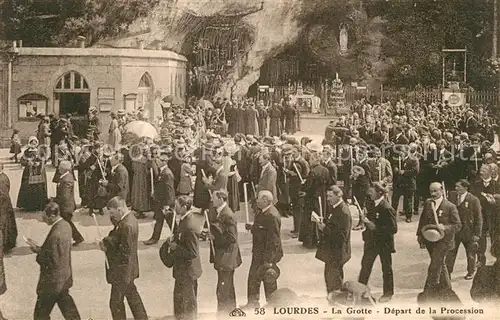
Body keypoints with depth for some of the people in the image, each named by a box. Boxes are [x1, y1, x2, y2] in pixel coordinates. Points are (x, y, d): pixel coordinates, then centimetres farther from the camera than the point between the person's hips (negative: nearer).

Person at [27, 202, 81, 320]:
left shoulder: (55, 235, -30)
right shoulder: (65, 225, 0)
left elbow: (52, 261, -25)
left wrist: (37, 250, -16)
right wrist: (40, 248, 3)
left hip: (53, 281, -9)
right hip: (64, 276, 9)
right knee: (65, 303, 23)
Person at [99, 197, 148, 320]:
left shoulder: (127, 225, -28)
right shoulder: (130, 218, 3)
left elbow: (125, 251, -26)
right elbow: (118, 238, 7)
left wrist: (107, 249, -17)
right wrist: (106, 241, -9)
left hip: (122, 270, -10)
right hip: (128, 269, 10)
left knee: (116, 302, 4)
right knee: (132, 295, 24)